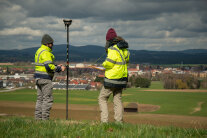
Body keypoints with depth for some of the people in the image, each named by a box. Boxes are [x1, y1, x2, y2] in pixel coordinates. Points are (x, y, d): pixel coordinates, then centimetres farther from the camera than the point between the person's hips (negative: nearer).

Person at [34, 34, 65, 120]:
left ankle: (38, 118, 15)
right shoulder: (45, 52, -15)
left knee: (40, 98, 13)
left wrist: (56, 66, 15)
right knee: (48, 99, -6)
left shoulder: (39, 51, 17)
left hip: (38, 77, 10)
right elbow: (49, 66, -24)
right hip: (45, 78, -10)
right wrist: (59, 68, -12)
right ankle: (45, 118, -7)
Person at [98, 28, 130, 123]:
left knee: (102, 98, 3)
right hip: (122, 79, 8)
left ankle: (104, 120, -4)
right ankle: (119, 122, 8)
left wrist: (104, 64, 4)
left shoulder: (113, 50, -17)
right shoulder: (124, 49, 9)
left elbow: (108, 64, -20)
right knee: (118, 100, 12)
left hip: (112, 78, -8)